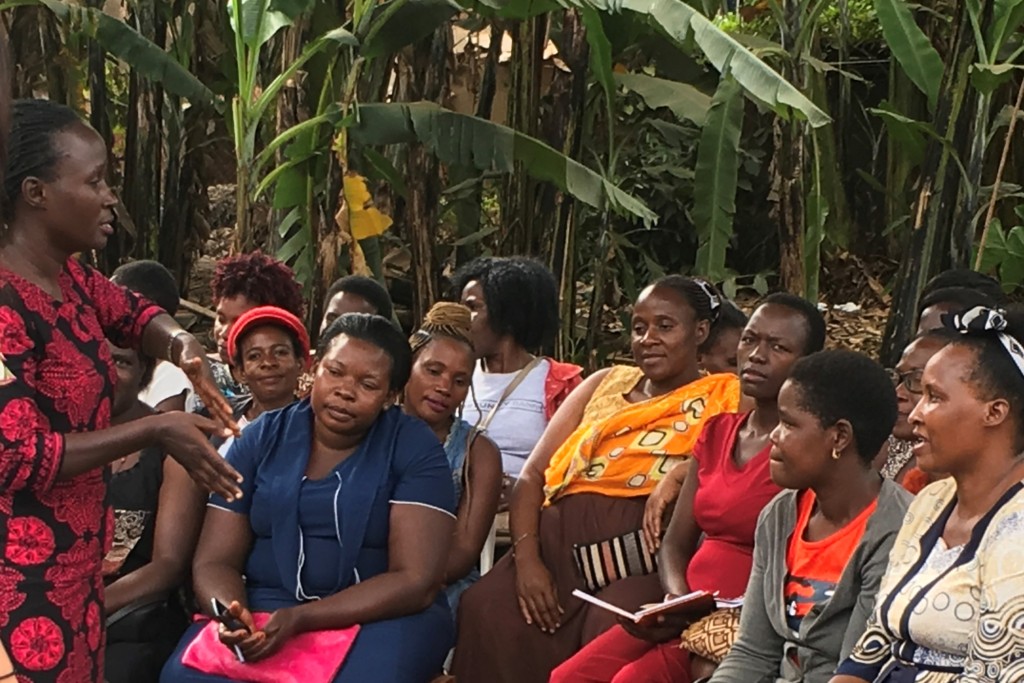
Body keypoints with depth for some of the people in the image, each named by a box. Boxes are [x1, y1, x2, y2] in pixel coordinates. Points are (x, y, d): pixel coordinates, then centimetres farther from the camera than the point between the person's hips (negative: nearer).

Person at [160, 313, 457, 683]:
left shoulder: (415, 449, -5)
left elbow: (415, 582, -12)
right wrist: (234, 615, -22)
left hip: (381, 615, -2)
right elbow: (214, 561, 3)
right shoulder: (261, 438, 4)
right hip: (265, 608, 2)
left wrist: (300, 619, -23)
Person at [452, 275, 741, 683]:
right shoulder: (605, 384, 24)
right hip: (559, 540, 4)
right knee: (485, 610, -24)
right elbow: (532, 475, 15)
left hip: (642, 554, -4)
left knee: (610, 636, -35)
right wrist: (526, 558, -2)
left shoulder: (724, 397, 11)